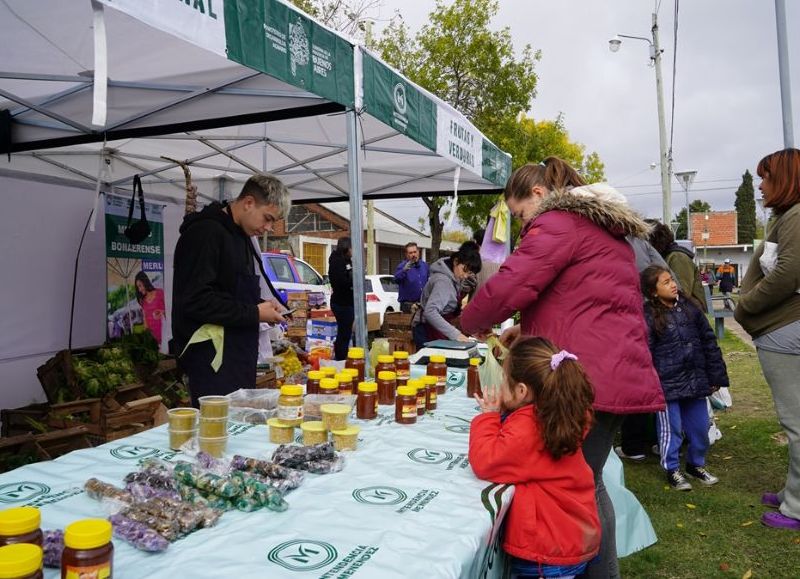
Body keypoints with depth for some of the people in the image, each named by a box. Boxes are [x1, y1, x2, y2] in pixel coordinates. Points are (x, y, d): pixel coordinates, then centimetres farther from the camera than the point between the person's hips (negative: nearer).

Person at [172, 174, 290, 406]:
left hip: (240, 354, 9)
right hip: (212, 359, -9)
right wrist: (254, 313, -17)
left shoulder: (241, 236, 16)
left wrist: (262, 304, 7)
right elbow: (195, 300, -22)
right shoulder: (205, 232, -14)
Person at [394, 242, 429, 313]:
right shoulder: (402, 266, -9)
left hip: (423, 304, 6)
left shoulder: (424, 265, 10)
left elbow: (429, 282, 20)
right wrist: (404, 270, -48)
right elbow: (396, 279, -29)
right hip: (408, 304, -5)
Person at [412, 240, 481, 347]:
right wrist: (455, 334, -41)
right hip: (428, 331, -9)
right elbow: (430, 312, -35)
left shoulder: (455, 278, 4)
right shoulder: (443, 281, -24)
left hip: (438, 330, 9)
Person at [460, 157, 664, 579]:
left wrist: (473, 323, 2)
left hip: (585, 377, -10)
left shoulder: (558, 222, -8)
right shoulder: (606, 229, 23)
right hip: (617, 373, 10)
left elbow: (508, 287, -18)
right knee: (588, 484, 18)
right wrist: (531, 328, 19)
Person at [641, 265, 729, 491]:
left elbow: (709, 342, 9)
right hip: (667, 385, -5)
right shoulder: (648, 317, -12)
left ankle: (696, 464, 37)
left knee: (699, 426, 15)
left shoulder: (690, 308, 4)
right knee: (671, 429, 6)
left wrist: (716, 377, 8)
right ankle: (672, 470, 23)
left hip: (695, 380, 5)